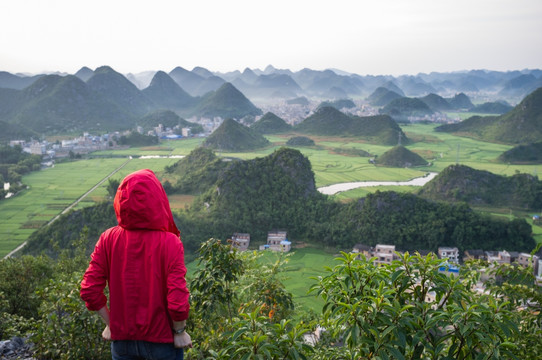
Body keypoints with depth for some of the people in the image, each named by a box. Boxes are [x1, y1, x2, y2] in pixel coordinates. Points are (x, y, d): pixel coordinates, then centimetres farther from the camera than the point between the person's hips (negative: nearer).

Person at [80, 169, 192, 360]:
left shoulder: (108, 239, -11)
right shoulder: (169, 243, -20)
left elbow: (89, 290, -8)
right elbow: (178, 301, -22)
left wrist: (110, 324, 5)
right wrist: (180, 331, -5)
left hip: (122, 339, 3)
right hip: (162, 340, -2)